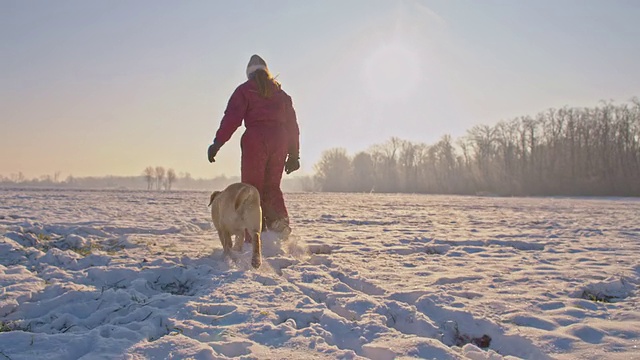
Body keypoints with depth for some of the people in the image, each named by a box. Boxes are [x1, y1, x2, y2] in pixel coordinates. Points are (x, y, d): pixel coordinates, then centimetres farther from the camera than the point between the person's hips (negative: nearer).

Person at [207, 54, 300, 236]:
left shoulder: (245, 90, 9)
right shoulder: (280, 93, 21)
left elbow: (232, 117, -5)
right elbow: (292, 123, 17)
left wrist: (217, 143, -9)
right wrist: (294, 154, 19)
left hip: (255, 139, -4)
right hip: (280, 140, 4)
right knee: (272, 186, 15)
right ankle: (280, 221, -9)